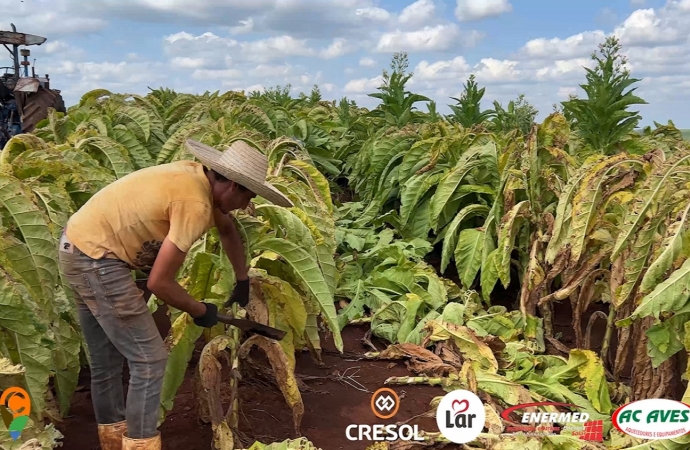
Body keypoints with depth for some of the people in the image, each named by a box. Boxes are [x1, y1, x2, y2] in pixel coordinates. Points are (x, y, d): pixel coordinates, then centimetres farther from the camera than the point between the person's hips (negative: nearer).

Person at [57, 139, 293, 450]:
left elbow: (227, 229, 23)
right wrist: (200, 311, -5)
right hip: (96, 258, -10)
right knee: (149, 360, -3)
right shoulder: (194, 203, -24)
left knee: (107, 361, 20)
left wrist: (243, 282, 30)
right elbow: (159, 282, -22)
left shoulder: (199, 177, 4)